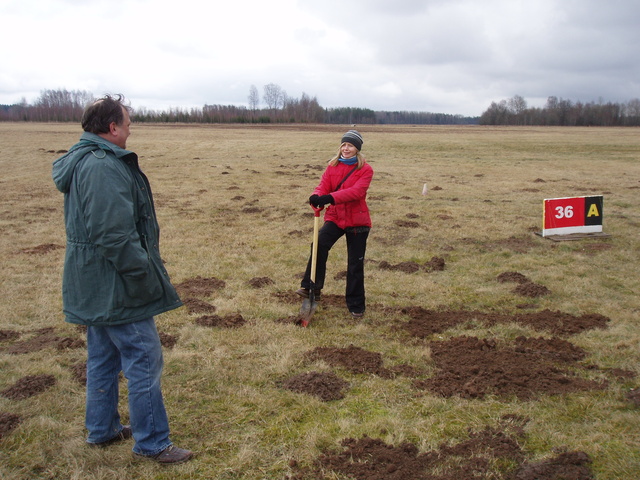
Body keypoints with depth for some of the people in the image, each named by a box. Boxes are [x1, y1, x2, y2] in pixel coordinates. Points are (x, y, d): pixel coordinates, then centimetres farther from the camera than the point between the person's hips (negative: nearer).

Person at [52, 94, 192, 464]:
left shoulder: (83, 161, 12)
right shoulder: (105, 167, -22)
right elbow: (115, 235, -28)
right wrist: (145, 278, -20)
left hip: (94, 286, 11)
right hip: (116, 286, -11)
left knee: (104, 357, 20)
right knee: (145, 360, 0)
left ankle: (102, 429, 35)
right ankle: (152, 443, 11)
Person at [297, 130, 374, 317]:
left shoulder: (365, 169, -9)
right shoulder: (332, 166, 5)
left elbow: (356, 191, -24)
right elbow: (323, 186, -5)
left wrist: (330, 198, -36)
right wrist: (317, 197, -30)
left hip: (357, 220, -2)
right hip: (335, 217, 3)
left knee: (355, 265, 4)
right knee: (319, 245, -26)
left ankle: (356, 306, 19)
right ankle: (311, 287, -16)